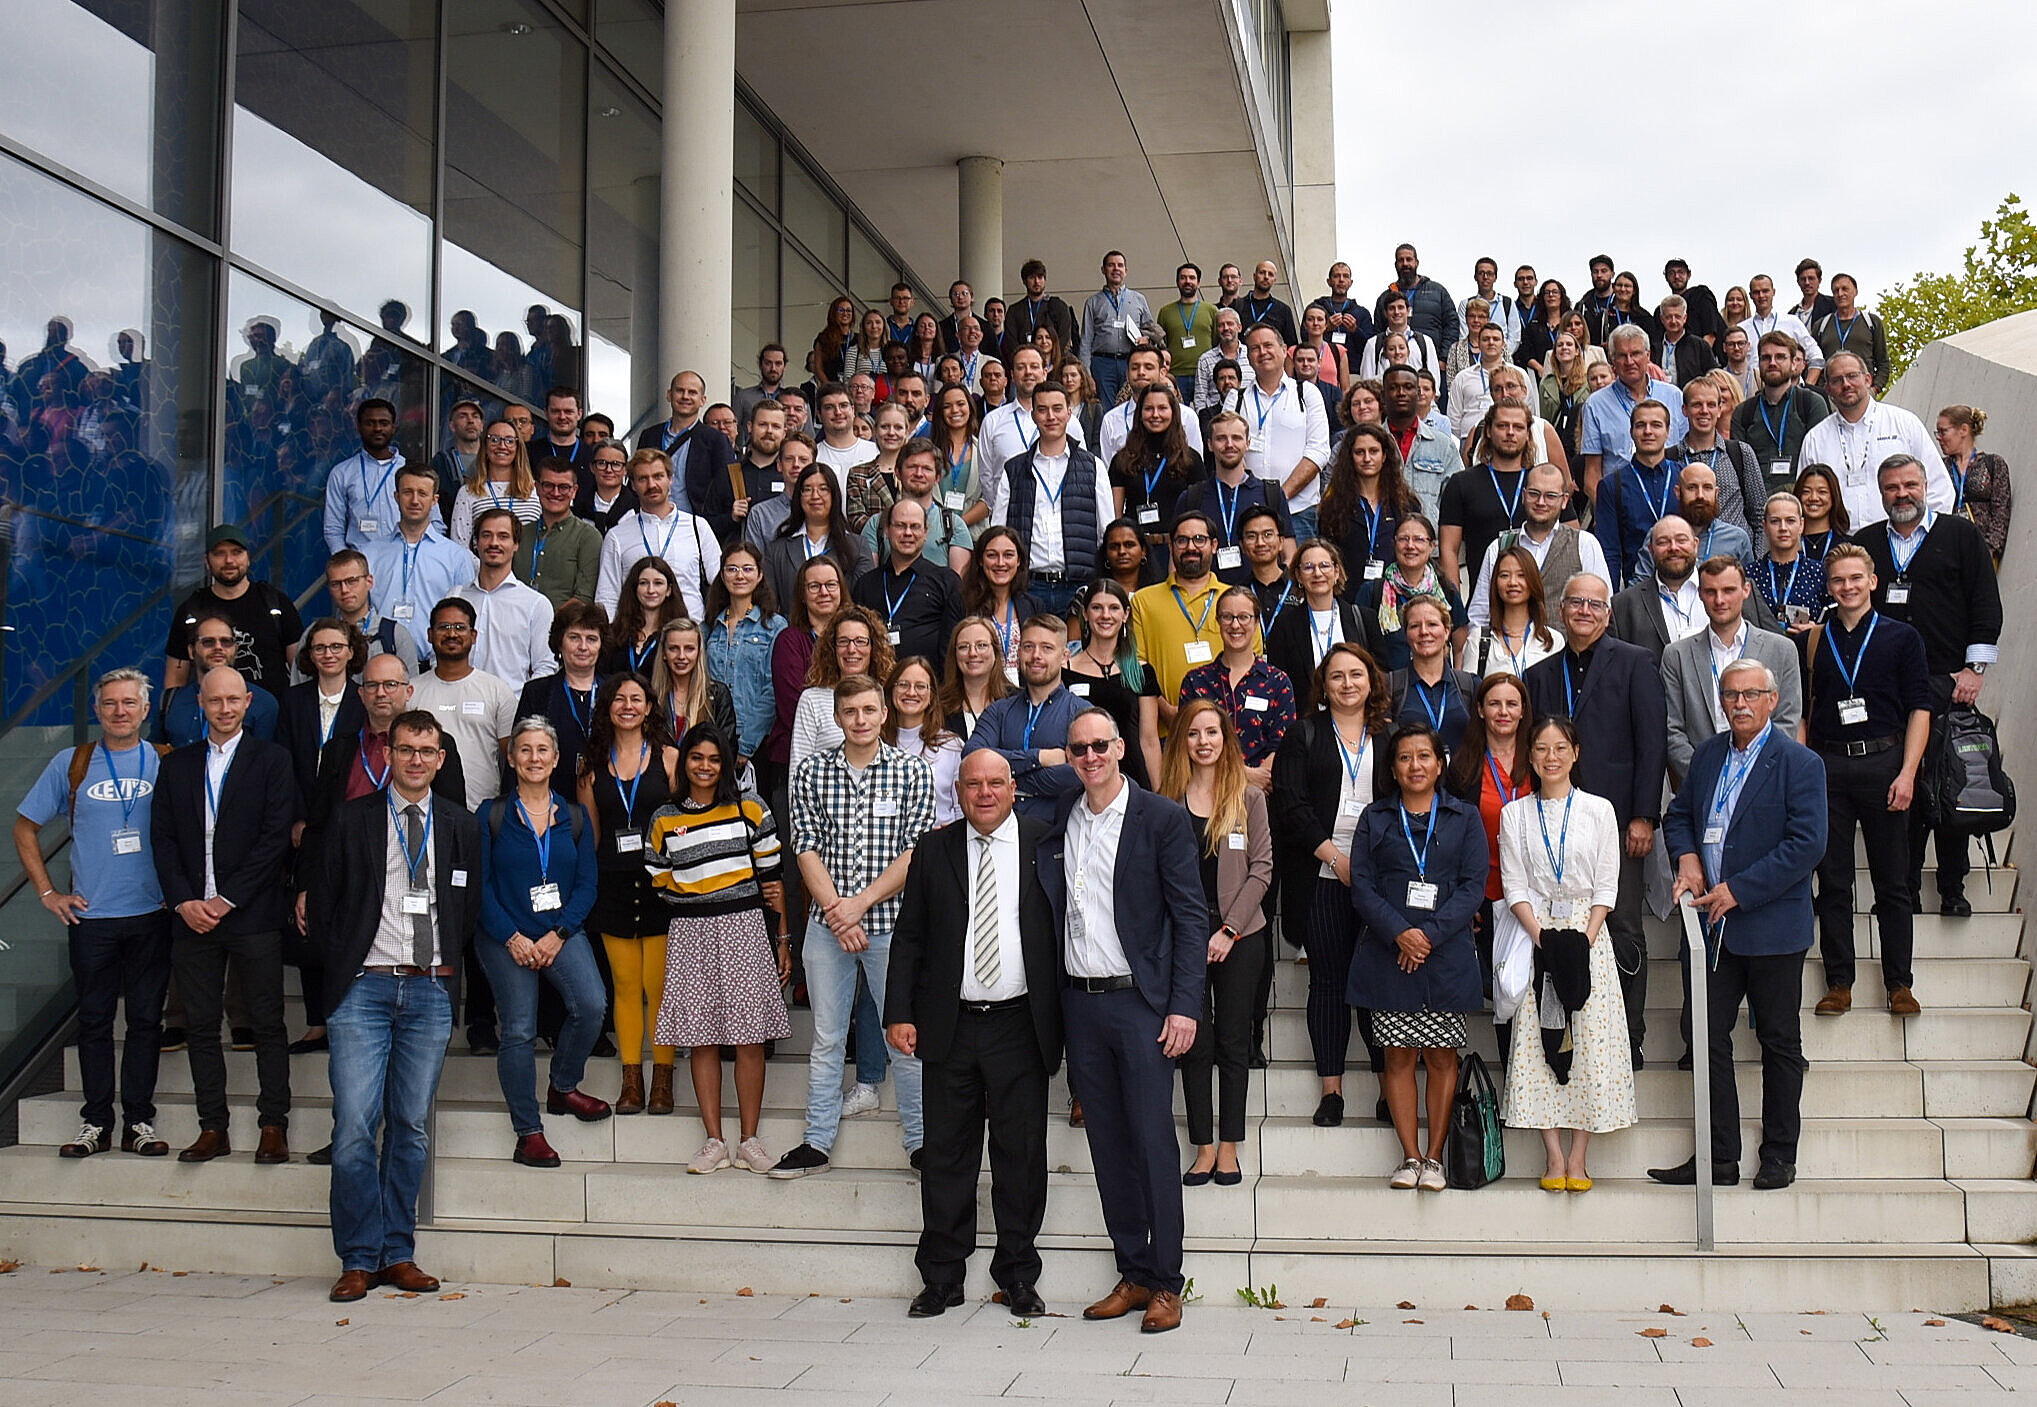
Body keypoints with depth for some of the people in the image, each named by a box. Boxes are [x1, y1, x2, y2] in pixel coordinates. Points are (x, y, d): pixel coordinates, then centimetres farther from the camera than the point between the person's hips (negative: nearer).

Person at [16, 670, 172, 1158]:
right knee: (94, 1020, 5)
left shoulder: (165, 764, 3)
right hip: (90, 916, 0)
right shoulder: (71, 764, 4)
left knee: (146, 1019, 3)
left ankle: (139, 1121, 12)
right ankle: (95, 1122, 13)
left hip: (151, 914, 0)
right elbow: (25, 828, 11)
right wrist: (47, 892, 4)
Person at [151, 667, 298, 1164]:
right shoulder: (177, 765, 13)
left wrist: (226, 900, -11)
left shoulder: (271, 760, 1)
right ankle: (213, 1128, 14)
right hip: (191, 914, 4)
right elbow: (162, 838, 9)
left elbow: (276, 837, -6)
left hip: (253, 916, -4)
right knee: (200, 1025, 6)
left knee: (267, 1023, 0)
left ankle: (273, 1127, 6)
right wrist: (183, 900, -5)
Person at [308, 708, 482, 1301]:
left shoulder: (462, 827, 10)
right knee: (355, 1126, -7)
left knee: (412, 1126, 5)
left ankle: (398, 1253, 15)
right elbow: (323, 902, 8)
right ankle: (358, 1259, 3)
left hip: (431, 991, 2)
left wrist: (447, 965, 8)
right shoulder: (352, 819, 5)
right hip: (364, 987, -2)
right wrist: (341, 963, 4)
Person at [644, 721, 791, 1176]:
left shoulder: (750, 811, 5)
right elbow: (661, 885, 13)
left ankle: (749, 1140, 7)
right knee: (701, 1039, 2)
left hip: (744, 928, -1)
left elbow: (772, 878, 5)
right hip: (690, 934, 1)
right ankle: (714, 1142, 9)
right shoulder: (664, 820, 9)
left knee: (749, 1037, -2)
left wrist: (783, 940, 3)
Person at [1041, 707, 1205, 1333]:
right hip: (1079, 1003, 5)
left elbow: (1191, 917, -5)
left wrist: (1184, 1005, -11)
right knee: (1108, 1145, 9)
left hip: (1140, 1002, -4)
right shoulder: (1059, 822, 10)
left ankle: (1166, 1285, 7)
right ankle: (1132, 1275, 19)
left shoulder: (1162, 818, -3)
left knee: (1154, 1141, -2)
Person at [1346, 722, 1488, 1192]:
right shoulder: (1375, 819, 10)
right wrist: (1398, 933, -13)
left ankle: (1434, 1156, 9)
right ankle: (1410, 1156, 9)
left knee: (1442, 1055, 2)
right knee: (1398, 1055, 2)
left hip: (1446, 952, 0)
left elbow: (1474, 885, 0)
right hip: (1388, 953, 1)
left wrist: (1431, 933, -12)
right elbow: (1362, 885, 2)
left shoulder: (1464, 818, 9)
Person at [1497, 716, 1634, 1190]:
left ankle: (1578, 1157, 0)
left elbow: (1606, 888, 3)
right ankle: (1553, 1155, 1)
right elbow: (1515, 888, 2)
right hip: (1533, 934, 0)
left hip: (1588, 937, 0)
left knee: (1590, 1041, -5)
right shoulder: (1514, 815, 7)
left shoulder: (1599, 810, 6)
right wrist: (1544, 937, -11)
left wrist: (1584, 939, -10)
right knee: (1539, 1042, -4)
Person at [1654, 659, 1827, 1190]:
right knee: (1709, 1038, 6)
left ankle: (1779, 1156, 18)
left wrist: (1738, 890, -18)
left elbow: (1807, 843, -15)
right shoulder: (1708, 754, 10)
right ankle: (1719, 1157, 13)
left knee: (1779, 1042, 7)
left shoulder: (1799, 762, -8)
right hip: (1715, 926, 5)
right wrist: (1687, 858, -1)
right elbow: (1678, 815, 20)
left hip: (1772, 925, -5)